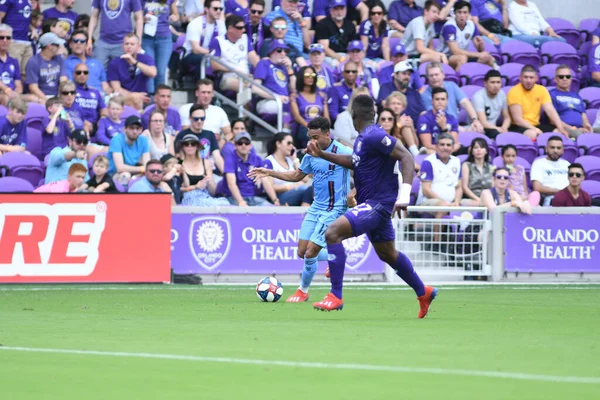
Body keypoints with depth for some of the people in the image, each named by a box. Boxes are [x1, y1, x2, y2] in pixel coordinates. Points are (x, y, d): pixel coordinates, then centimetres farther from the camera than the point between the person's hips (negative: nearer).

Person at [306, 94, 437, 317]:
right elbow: (355, 162, 28)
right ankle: (424, 293, 38)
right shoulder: (363, 138, 10)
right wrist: (323, 155, 22)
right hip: (372, 204, 10)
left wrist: (404, 195, -32)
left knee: (332, 233, -21)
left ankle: (335, 297, -19)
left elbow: (406, 158, -25)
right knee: (387, 254, 22)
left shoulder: (373, 136, -20)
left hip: (377, 204, -10)